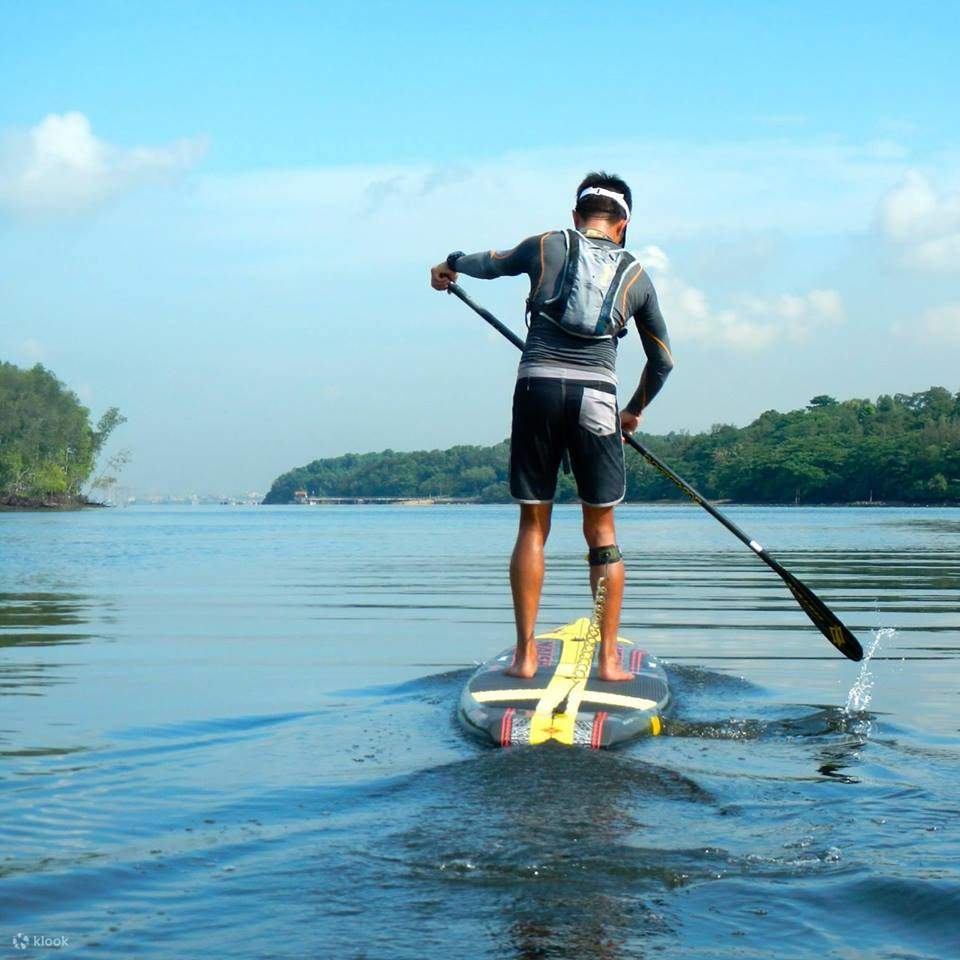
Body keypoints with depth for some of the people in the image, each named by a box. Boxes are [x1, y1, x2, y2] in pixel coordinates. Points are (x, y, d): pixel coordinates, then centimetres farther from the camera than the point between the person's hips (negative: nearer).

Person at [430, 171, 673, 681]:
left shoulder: (547, 247, 11)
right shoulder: (636, 276, 15)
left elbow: (489, 263, 28)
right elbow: (663, 360, 24)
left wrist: (448, 267, 50)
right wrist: (635, 410, 40)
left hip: (537, 390, 0)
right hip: (596, 397, 0)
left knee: (532, 526, 8)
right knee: (601, 529, 8)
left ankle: (525, 654, 6)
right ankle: (608, 659, 7)